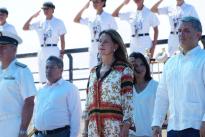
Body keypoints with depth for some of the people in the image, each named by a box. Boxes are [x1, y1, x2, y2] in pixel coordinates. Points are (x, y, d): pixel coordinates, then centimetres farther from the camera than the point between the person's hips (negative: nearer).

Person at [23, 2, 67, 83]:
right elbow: (25, 28, 13)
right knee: (43, 79, 6)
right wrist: (32, 17, 4)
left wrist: (62, 52, -6)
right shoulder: (40, 23, 13)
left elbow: (62, 39, 1)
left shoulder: (58, 22, 2)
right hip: (42, 51, 5)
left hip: (53, 50, -5)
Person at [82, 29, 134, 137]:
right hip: (94, 128, 5)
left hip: (115, 127, -5)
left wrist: (125, 128, -14)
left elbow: (128, 101, -6)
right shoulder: (93, 72, 18)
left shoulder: (124, 70, 1)